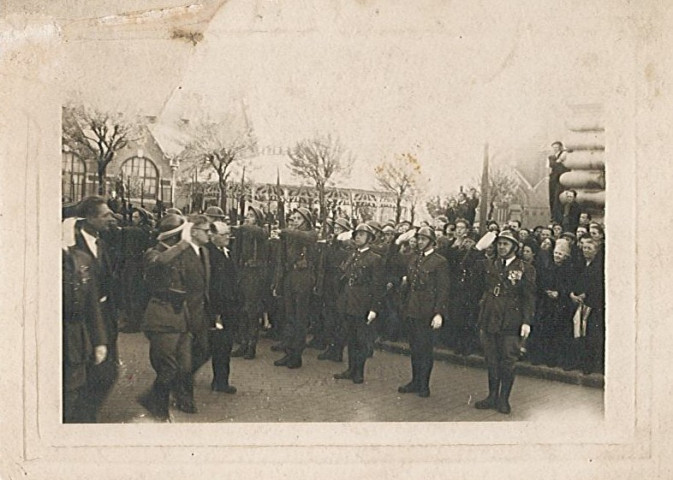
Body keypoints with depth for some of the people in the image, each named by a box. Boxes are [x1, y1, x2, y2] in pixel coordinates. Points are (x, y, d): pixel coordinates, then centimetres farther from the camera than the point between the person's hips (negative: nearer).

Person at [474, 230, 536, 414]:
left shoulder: (525, 269, -1)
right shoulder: (489, 265, 12)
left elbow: (529, 298, -4)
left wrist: (527, 322, -9)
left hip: (511, 324, -4)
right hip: (489, 321, 4)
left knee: (508, 362, 2)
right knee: (491, 361, 11)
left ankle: (504, 399, 14)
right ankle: (492, 396, 22)